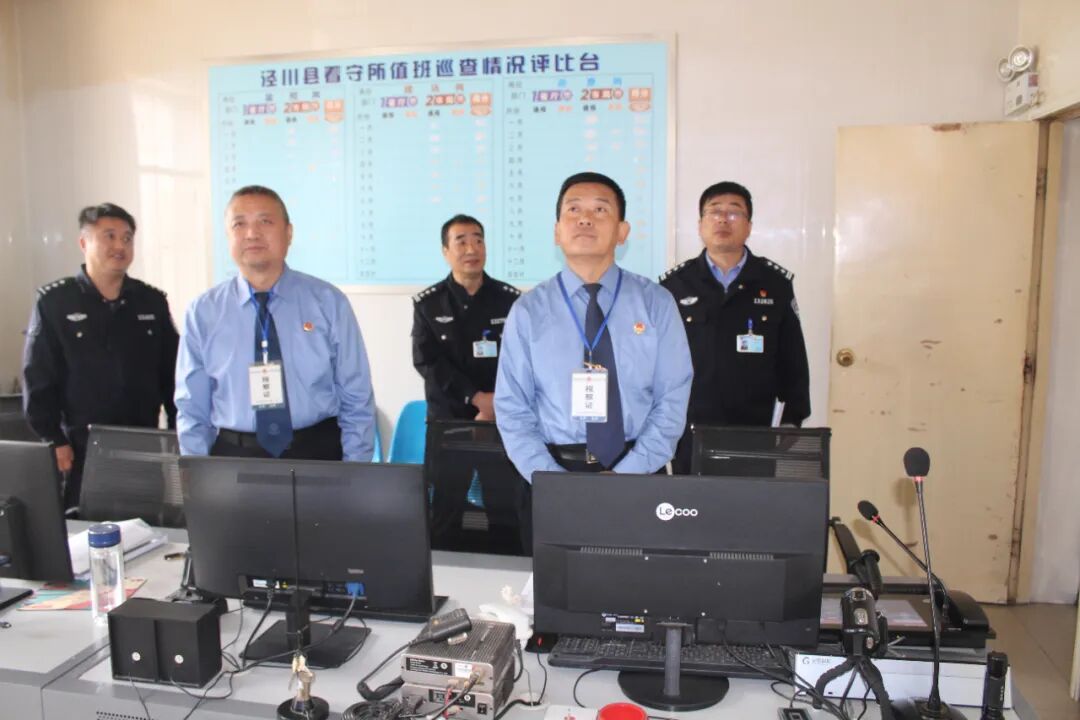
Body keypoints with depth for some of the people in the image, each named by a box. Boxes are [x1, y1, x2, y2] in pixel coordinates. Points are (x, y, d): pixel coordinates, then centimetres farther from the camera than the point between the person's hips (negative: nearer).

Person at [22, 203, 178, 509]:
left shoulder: (152, 302, 6)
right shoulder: (54, 302, -2)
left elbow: (172, 372, 8)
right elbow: (37, 379, -3)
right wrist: (55, 441, -8)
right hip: (82, 449, -2)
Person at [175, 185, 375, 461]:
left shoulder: (329, 302, -4)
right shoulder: (203, 313, 0)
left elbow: (356, 402, -3)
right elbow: (192, 410, 5)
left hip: (318, 453, -1)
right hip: (234, 458, 1)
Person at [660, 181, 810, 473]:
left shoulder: (776, 283, 4)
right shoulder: (674, 284, 2)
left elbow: (793, 360, 7)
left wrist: (792, 423, 4)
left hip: (755, 433, 1)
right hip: (690, 434, 0)